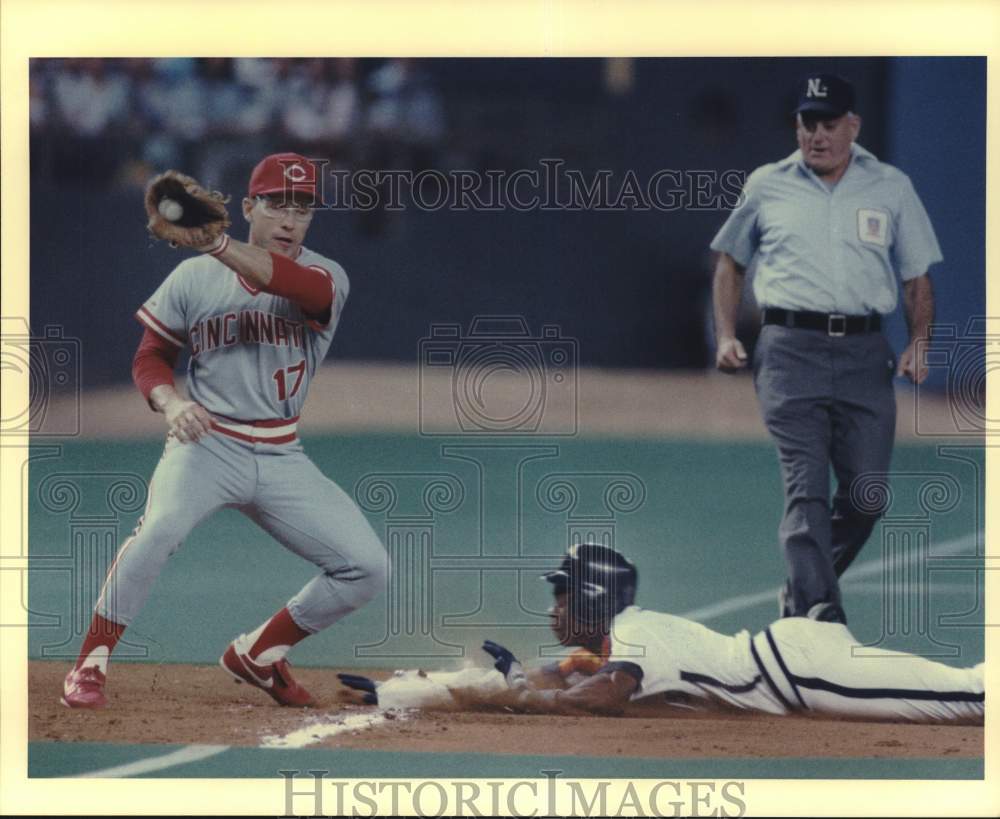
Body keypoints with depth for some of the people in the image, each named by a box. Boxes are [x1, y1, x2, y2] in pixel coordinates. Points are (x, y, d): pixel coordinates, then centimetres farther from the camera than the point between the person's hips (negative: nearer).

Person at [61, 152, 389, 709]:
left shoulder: (326, 277, -4)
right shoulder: (195, 278, -2)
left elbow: (301, 285, -30)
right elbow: (151, 356, 6)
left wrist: (218, 244, -45)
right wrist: (170, 402, -18)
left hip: (282, 458, 3)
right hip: (206, 442, -3)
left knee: (368, 568, -5)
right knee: (160, 527, -33)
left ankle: (258, 653, 14)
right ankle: (91, 664, -19)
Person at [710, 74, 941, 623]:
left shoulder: (891, 189, 12)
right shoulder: (767, 187, 12)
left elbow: (918, 279, 15)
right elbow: (729, 262, 22)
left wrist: (917, 345, -2)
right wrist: (726, 337, 8)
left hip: (865, 354, 2)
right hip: (790, 351, -2)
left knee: (867, 492, -1)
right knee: (806, 488, -14)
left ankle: (801, 595, 22)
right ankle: (820, 614, -22)